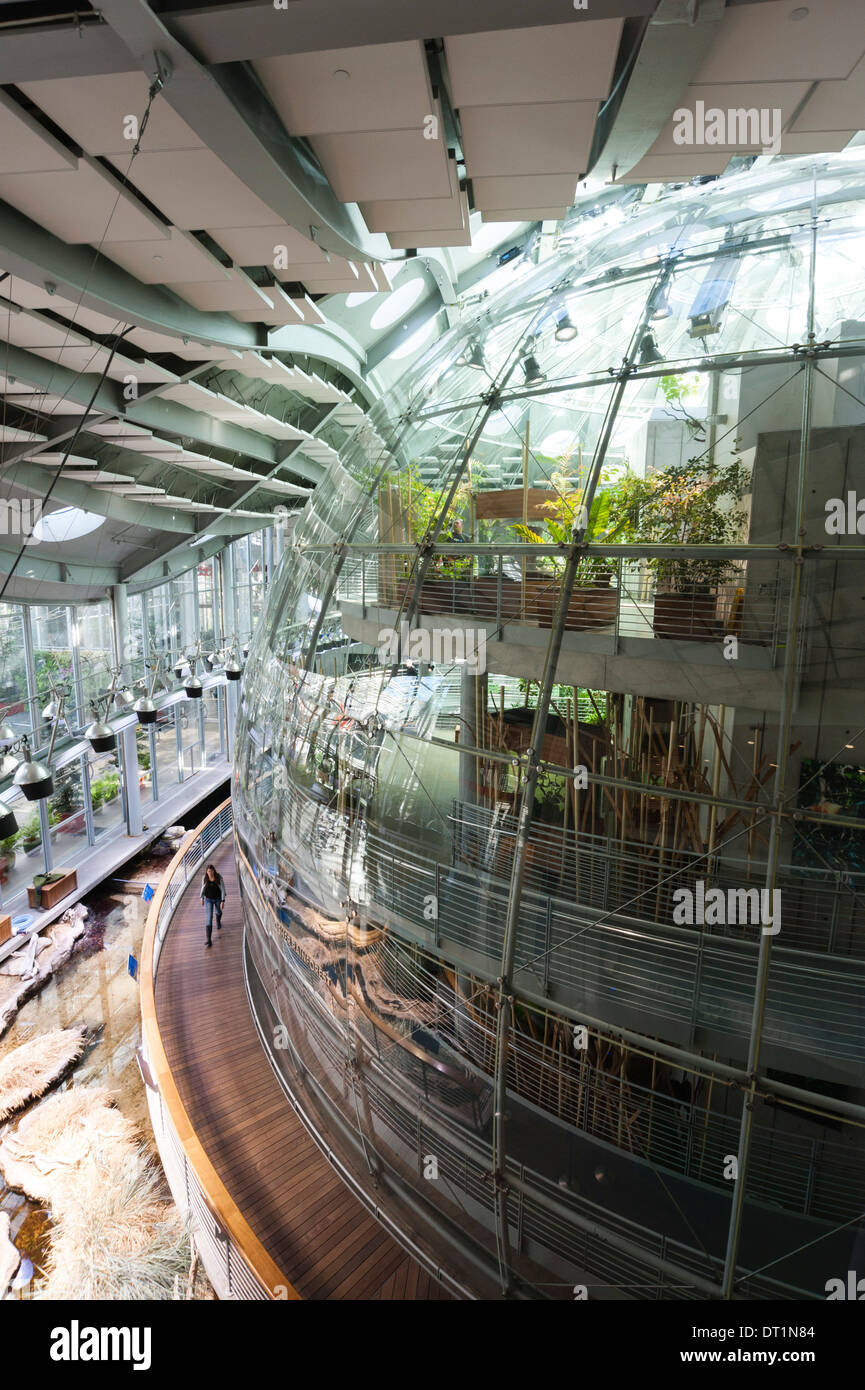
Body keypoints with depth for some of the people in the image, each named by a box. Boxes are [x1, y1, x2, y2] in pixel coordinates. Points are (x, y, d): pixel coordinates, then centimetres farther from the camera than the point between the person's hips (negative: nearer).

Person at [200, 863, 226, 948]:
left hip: (218, 898, 0)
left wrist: (223, 901, -22)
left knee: (218, 912, 27)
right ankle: (209, 941, -12)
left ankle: (218, 922, 66)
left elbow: (223, 889, -18)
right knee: (209, 917, -10)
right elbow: (203, 887, 0)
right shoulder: (205, 878, -17)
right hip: (208, 899, 0)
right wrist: (202, 898, 8)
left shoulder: (219, 878, -22)